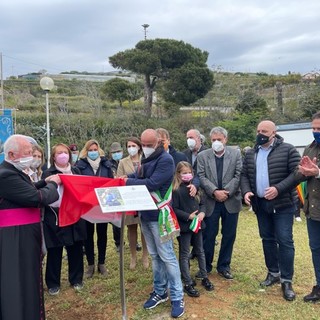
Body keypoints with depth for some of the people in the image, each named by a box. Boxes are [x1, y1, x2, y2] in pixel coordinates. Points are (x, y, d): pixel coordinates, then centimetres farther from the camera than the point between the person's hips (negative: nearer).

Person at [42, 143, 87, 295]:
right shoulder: (48, 173, -2)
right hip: (55, 217, -3)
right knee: (54, 250, 5)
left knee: (75, 248, 10)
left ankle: (76, 279, 26)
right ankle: (53, 283, 21)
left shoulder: (76, 171, 10)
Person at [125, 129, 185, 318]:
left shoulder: (166, 160, -16)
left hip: (159, 215, -8)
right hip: (145, 214, 8)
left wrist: (128, 182, -16)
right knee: (155, 255, 16)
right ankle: (160, 292, 29)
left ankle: (177, 298, 12)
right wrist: (126, 178, -10)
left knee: (167, 257, 0)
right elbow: (138, 177, 9)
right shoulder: (146, 159, 12)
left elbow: (152, 184, -24)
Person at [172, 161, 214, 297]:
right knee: (184, 254, 5)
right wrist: (189, 216, -21)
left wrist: (202, 213, -8)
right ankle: (188, 284, 14)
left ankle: (204, 277, 32)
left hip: (197, 224, 6)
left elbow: (202, 203, 12)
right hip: (184, 226, -6)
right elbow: (174, 209, -16)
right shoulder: (176, 190, -13)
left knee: (200, 251, 17)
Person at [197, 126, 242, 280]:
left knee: (229, 235, 9)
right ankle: (206, 266, 23)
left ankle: (224, 266, 25)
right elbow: (201, 177, -5)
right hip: (210, 202, -1)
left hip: (231, 201, 1)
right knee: (208, 235, 7)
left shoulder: (236, 154, 3)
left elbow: (238, 176, -4)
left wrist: (226, 192, -14)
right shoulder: (203, 156, 3)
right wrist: (215, 191, -17)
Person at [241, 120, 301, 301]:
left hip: (283, 204, -5)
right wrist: (246, 191, -8)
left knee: (285, 241, -3)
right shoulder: (251, 154, 9)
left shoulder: (287, 150, -7)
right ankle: (273, 273, 29)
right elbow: (244, 175, 11)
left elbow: (297, 173, -12)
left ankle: (286, 281, 8)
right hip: (260, 204, 5)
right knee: (267, 239, 14)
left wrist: (278, 189, -23)